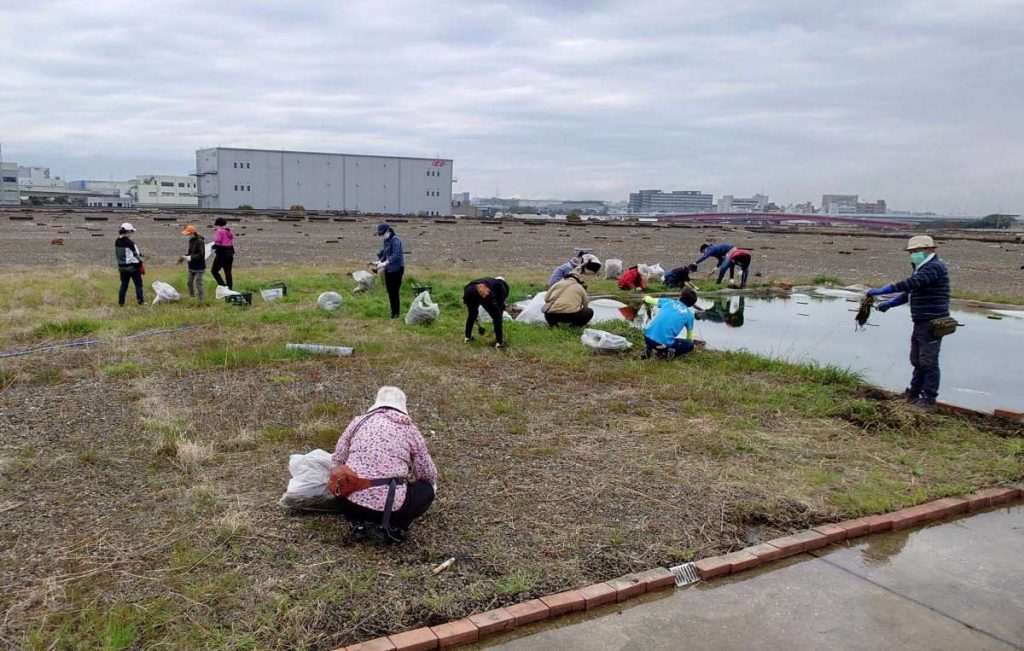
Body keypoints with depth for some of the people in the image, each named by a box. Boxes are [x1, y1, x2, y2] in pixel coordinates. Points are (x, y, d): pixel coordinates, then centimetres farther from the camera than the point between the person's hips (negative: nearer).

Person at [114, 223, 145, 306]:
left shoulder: (117, 242, 3)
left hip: (121, 266, 7)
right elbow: (135, 254, -11)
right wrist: (139, 262, 5)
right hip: (132, 266, -7)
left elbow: (117, 254, 12)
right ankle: (140, 300, 7)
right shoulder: (129, 242, -17)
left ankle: (121, 302, 11)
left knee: (124, 284, 12)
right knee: (138, 283, 6)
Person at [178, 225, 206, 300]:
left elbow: (201, 254, -24)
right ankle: (191, 296, 27)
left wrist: (190, 257, -26)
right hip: (191, 267, 9)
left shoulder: (200, 241, -17)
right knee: (190, 282, 14)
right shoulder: (191, 240, 9)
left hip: (199, 268, -9)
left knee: (198, 283, -11)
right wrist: (184, 257, 0)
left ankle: (202, 298, -3)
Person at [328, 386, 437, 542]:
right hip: (392, 506, -2)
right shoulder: (410, 429, 9)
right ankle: (396, 526, 9)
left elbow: (336, 462, 13)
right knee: (427, 490, 25)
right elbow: (428, 474, 12)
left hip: (352, 503, 2)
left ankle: (358, 522, 14)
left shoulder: (358, 422, 12)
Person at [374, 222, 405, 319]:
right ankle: (393, 311, 24)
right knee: (389, 291, 13)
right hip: (388, 270, 8)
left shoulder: (395, 240, -16)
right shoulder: (386, 240, 10)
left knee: (394, 292, -3)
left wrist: (384, 263, -32)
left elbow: (395, 256, -25)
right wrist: (379, 261, 0)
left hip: (396, 270, -8)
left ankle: (396, 313, 7)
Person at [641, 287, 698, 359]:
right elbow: (689, 338, 23)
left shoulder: (668, 301, 14)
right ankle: (665, 353, -2)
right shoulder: (689, 314, 9)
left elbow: (649, 300, 32)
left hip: (648, 337, 4)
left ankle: (649, 349, 11)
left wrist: (645, 298, 56)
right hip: (664, 343, -4)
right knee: (690, 344, 19)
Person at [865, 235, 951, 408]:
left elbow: (912, 283, -29)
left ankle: (929, 399, 2)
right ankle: (914, 393, 27)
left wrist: (882, 290, -32)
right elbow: (907, 293, 19)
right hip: (921, 323, 10)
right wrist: (889, 304, 3)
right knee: (917, 360, 17)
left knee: (928, 361, -5)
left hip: (932, 324, -10)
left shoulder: (935, 267, -15)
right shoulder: (923, 269, 18)